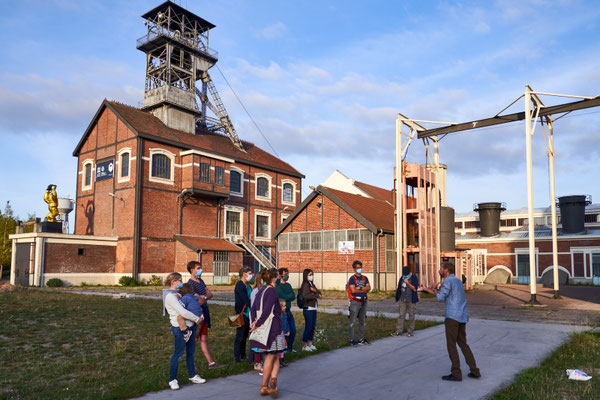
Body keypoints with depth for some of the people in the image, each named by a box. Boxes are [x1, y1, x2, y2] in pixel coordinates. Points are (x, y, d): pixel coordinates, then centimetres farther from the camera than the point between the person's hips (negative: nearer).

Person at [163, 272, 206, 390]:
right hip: (180, 328, -9)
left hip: (190, 327, 9)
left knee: (190, 352, 16)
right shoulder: (170, 296, -15)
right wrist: (197, 319, -13)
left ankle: (192, 376, 28)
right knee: (178, 354, 0)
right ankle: (172, 380, 12)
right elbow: (182, 312, -22)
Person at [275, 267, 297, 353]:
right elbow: (284, 297, -20)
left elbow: (293, 297, 2)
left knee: (293, 330, 10)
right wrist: (291, 295, -4)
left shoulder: (288, 285, 13)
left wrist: (287, 297, -13)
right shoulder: (277, 286, -11)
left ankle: (289, 347, 25)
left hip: (288, 311, 7)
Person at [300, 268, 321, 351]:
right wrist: (316, 295, -21)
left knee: (313, 327, 13)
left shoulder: (312, 284, 15)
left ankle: (310, 344, 24)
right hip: (308, 309, -8)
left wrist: (315, 290, -15)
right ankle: (304, 345, 8)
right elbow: (305, 296, -26)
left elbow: (319, 293, 5)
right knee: (308, 327, -3)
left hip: (314, 309, 8)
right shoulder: (305, 285, -11)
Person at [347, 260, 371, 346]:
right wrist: (364, 290, -8)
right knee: (352, 322, -4)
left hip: (363, 302, 6)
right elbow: (353, 290, -18)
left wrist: (360, 288, -15)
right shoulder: (352, 278, -6)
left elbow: (369, 288, -2)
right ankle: (351, 340, 3)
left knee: (362, 321, 12)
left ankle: (361, 339, 21)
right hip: (355, 302, -6)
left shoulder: (365, 278, 11)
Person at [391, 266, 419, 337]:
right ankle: (399, 331, 3)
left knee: (411, 316, 5)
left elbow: (414, 289, -15)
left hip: (411, 301, -4)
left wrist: (408, 283, -25)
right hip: (402, 300, 4)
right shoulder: (402, 278, 7)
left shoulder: (414, 278, -7)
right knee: (401, 315, 2)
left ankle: (410, 331, 15)